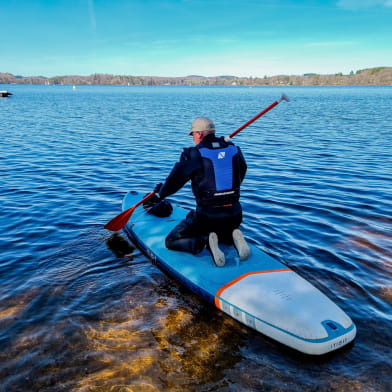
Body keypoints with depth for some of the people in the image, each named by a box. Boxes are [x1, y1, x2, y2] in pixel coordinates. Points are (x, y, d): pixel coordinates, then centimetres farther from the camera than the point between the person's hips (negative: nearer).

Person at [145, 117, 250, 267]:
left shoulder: (193, 154, -8)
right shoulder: (235, 150, 5)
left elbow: (174, 181, 1)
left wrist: (158, 195, 20)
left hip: (206, 216, -5)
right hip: (234, 215, 5)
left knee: (171, 241, 10)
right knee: (225, 231, 39)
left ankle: (205, 241, -15)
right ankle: (234, 236, 3)